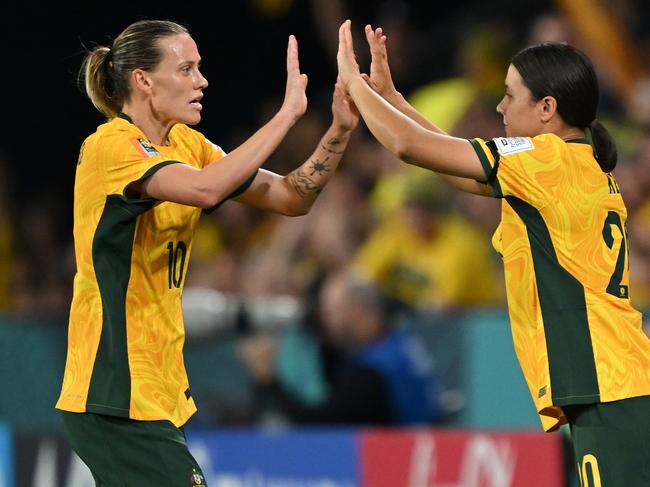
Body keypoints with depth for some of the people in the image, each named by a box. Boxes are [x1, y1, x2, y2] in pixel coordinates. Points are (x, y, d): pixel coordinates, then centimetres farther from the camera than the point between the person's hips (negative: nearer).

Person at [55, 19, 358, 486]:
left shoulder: (186, 144, 11)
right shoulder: (110, 146, -14)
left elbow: (291, 197, 8)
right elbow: (206, 188, -32)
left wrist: (341, 128, -6)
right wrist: (287, 114, -27)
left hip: (159, 390, 9)